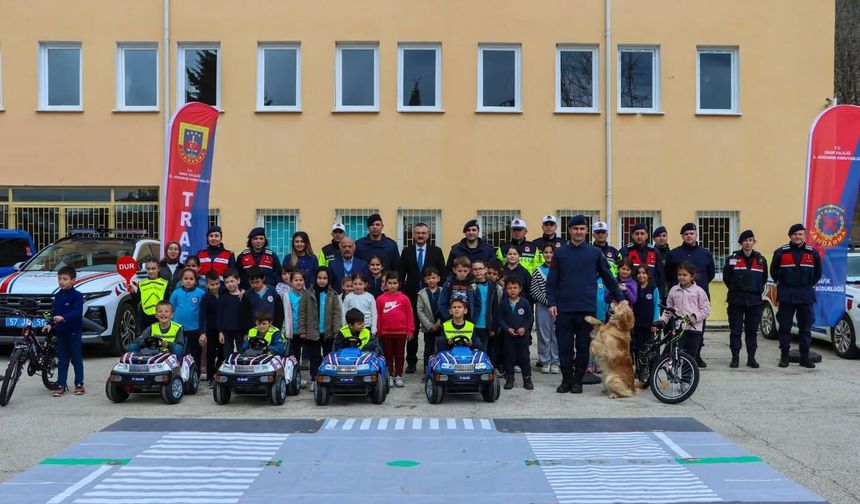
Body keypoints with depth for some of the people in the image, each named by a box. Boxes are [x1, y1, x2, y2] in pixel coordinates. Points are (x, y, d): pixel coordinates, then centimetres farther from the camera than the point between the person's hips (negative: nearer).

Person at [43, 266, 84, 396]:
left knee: (76, 359, 4)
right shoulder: (58, 296, 9)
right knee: (62, 360, 9)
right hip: (60, 332, 6)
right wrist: (50, 324, 0)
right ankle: (61, 385, 12)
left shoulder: (77, 295, -10)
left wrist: (63, 318, -34)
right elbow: (54, 312, 13)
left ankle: (79, 384, 12)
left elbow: (77, 312, -21)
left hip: (73, 332, -6)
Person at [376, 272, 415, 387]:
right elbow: (378, 316, 3)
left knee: (399, 355, 8)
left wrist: (410, 330, -1)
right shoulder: (380, 299, -1)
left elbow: (409, 315, 1)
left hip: (401, 331, 0)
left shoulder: (404, 298, -1)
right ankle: (389, 376, 19)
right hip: (386, 332, 0)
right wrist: (378, 331, 4)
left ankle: (399, 376, 17)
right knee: (388, 355, 10)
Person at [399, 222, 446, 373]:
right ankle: (411, 361, 15)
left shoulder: (436, 251, 4)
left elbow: (442, 274, 3)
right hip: (412, 296, 1)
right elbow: (401, 275, 5)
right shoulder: (406, 251, 6)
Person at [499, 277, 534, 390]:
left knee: (524, 357, 4)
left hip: (523, 334, 0)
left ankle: (527, 379, 13)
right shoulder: (504, 303, 0)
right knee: (509, 357, 6)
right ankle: (509, 379, 14)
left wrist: (524, 328, -12)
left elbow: (530, 318, 2)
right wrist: (507, 329, -13)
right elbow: (500, 318, 0)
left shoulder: (524, 303, -2)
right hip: (508, 335, 1)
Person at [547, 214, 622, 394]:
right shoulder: (560, 253, 6)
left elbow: (608, 277, 10)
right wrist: (551, 302, -4)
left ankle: (578, 380, 15)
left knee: (583, 347, 5)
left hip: (587, 309, 0)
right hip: (564, 308, 0)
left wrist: (620, 298, 9)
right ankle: (566, 379, 15)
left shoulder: (595, 253, 6)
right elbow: (552, 280, 5)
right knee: (564, 347, 4)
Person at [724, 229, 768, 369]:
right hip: (736, 300, -2)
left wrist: (757, 290, 10)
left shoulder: (761, 259, 6)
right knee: (735, 330, 1)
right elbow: (726, 277, 6)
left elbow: (764, 279, 17)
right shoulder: (733, 258, -2)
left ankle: (751, 358, 15)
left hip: (755, 300, 2)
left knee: (752, 330, 7)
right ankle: (735, 358, 7)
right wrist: (735, 289, 9)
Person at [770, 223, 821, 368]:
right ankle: (784, 356, 9)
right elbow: (773, 271, 10)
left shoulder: (812, 253, 4)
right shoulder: (781, 252, -1)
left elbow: (818, 272, 17)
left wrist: (810, 285, 11)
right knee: (785, 326, 1)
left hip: (806, 295, 2)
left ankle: (804, 357, 13)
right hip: (786, 295, -2)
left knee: (806, 327, 5)